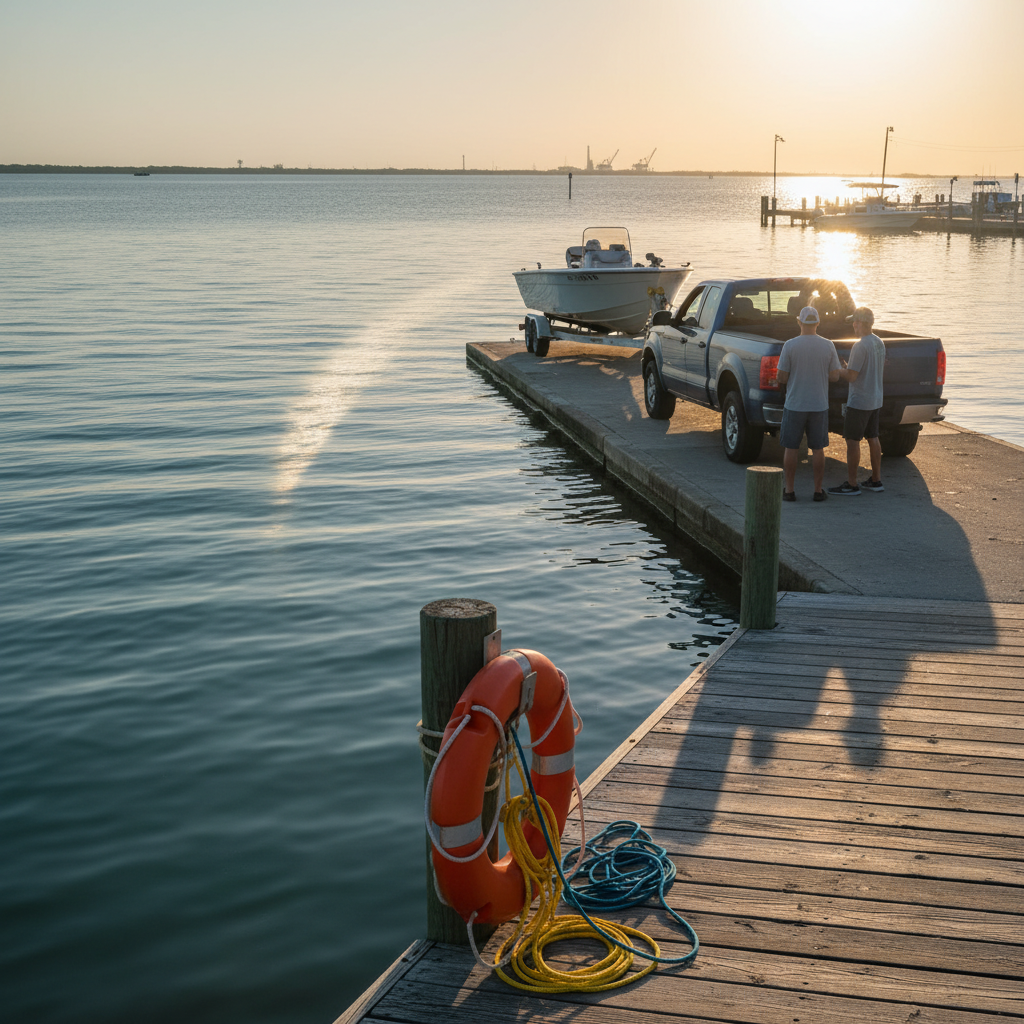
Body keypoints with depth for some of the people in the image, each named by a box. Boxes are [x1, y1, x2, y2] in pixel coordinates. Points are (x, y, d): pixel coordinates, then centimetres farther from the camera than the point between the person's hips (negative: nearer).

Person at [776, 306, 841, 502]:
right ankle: (818, 490, 13)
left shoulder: (790, 345, -10)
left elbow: (782, 378, -8)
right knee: (817, 449, 9)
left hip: (794, 405, -2)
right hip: (819, 405, 2)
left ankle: (789, 490, 9)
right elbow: (835, 376, 1)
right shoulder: (828, 346, -3)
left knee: (790, 448, 7)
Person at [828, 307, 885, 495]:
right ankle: (876, 480, 22)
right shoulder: (880, 343, 8)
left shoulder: (860, 347, -20)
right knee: (872, 437, 16)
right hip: (876, 400, 9)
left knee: (852, 440, -4)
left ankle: (851, 484, -2)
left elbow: (851, 376, -21)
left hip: (859, 402, -9)